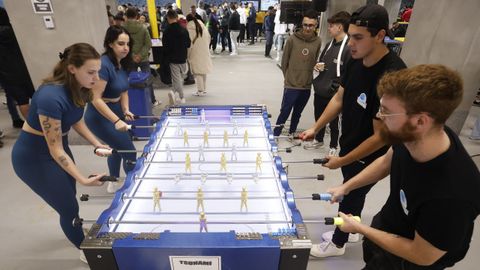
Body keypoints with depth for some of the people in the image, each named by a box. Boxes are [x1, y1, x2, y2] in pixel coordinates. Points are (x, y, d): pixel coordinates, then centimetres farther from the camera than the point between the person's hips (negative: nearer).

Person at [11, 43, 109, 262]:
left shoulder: (78, 88, -10)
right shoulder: (51, 97, -35)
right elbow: (55, 150, -28)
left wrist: (97, 144, -4)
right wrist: (84, 179, -28)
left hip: (59, 147, 7)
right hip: (34, 157, -7)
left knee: (69, 197, 25)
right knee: (69, 208, 6)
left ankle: (76, 233, 54)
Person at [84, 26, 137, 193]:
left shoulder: (122, 63, 1)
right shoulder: (104, 64, -25)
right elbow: (95, 99, -28)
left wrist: (126, 110, -8)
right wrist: (116, 121, -33)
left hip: (116, 111, 9)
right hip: (100, 117, -9)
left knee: (118, 148, 23)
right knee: (129, 151, -3)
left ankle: (113, 182, 45)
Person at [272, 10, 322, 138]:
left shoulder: (318, 42, -1)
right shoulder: (292, 39, -9)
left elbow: (314, 62, 10)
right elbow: (284, 61, -1)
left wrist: (307, 77, 6)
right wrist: (287, 77, 5)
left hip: (307, 86, 3)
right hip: (291, 85, -3)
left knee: (297, 113, 17)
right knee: (284, 112, 3)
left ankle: (291, 134, 35)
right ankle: (275, 135, 19)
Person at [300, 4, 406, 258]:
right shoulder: (356, 61, -8)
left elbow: (381, 136, -25)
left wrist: (342, 160, -17)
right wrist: (316, 128, 0)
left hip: (369, 157, -6)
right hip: (348, 145, 7)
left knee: (350, 198, 14)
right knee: (351, 194, 25)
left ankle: (338, 243, 41)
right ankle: (349, 230, 52)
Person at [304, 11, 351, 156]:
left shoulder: (349, 48, -17)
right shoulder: (330, 44, 7)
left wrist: (335, 87, -21)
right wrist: (318, 66, -2)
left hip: (334, 94, -7)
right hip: (320, 90, 7)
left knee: (333, 122, 10)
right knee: (319, 117, 20)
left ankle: (333, 147, 30)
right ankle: (318, 140, 41)